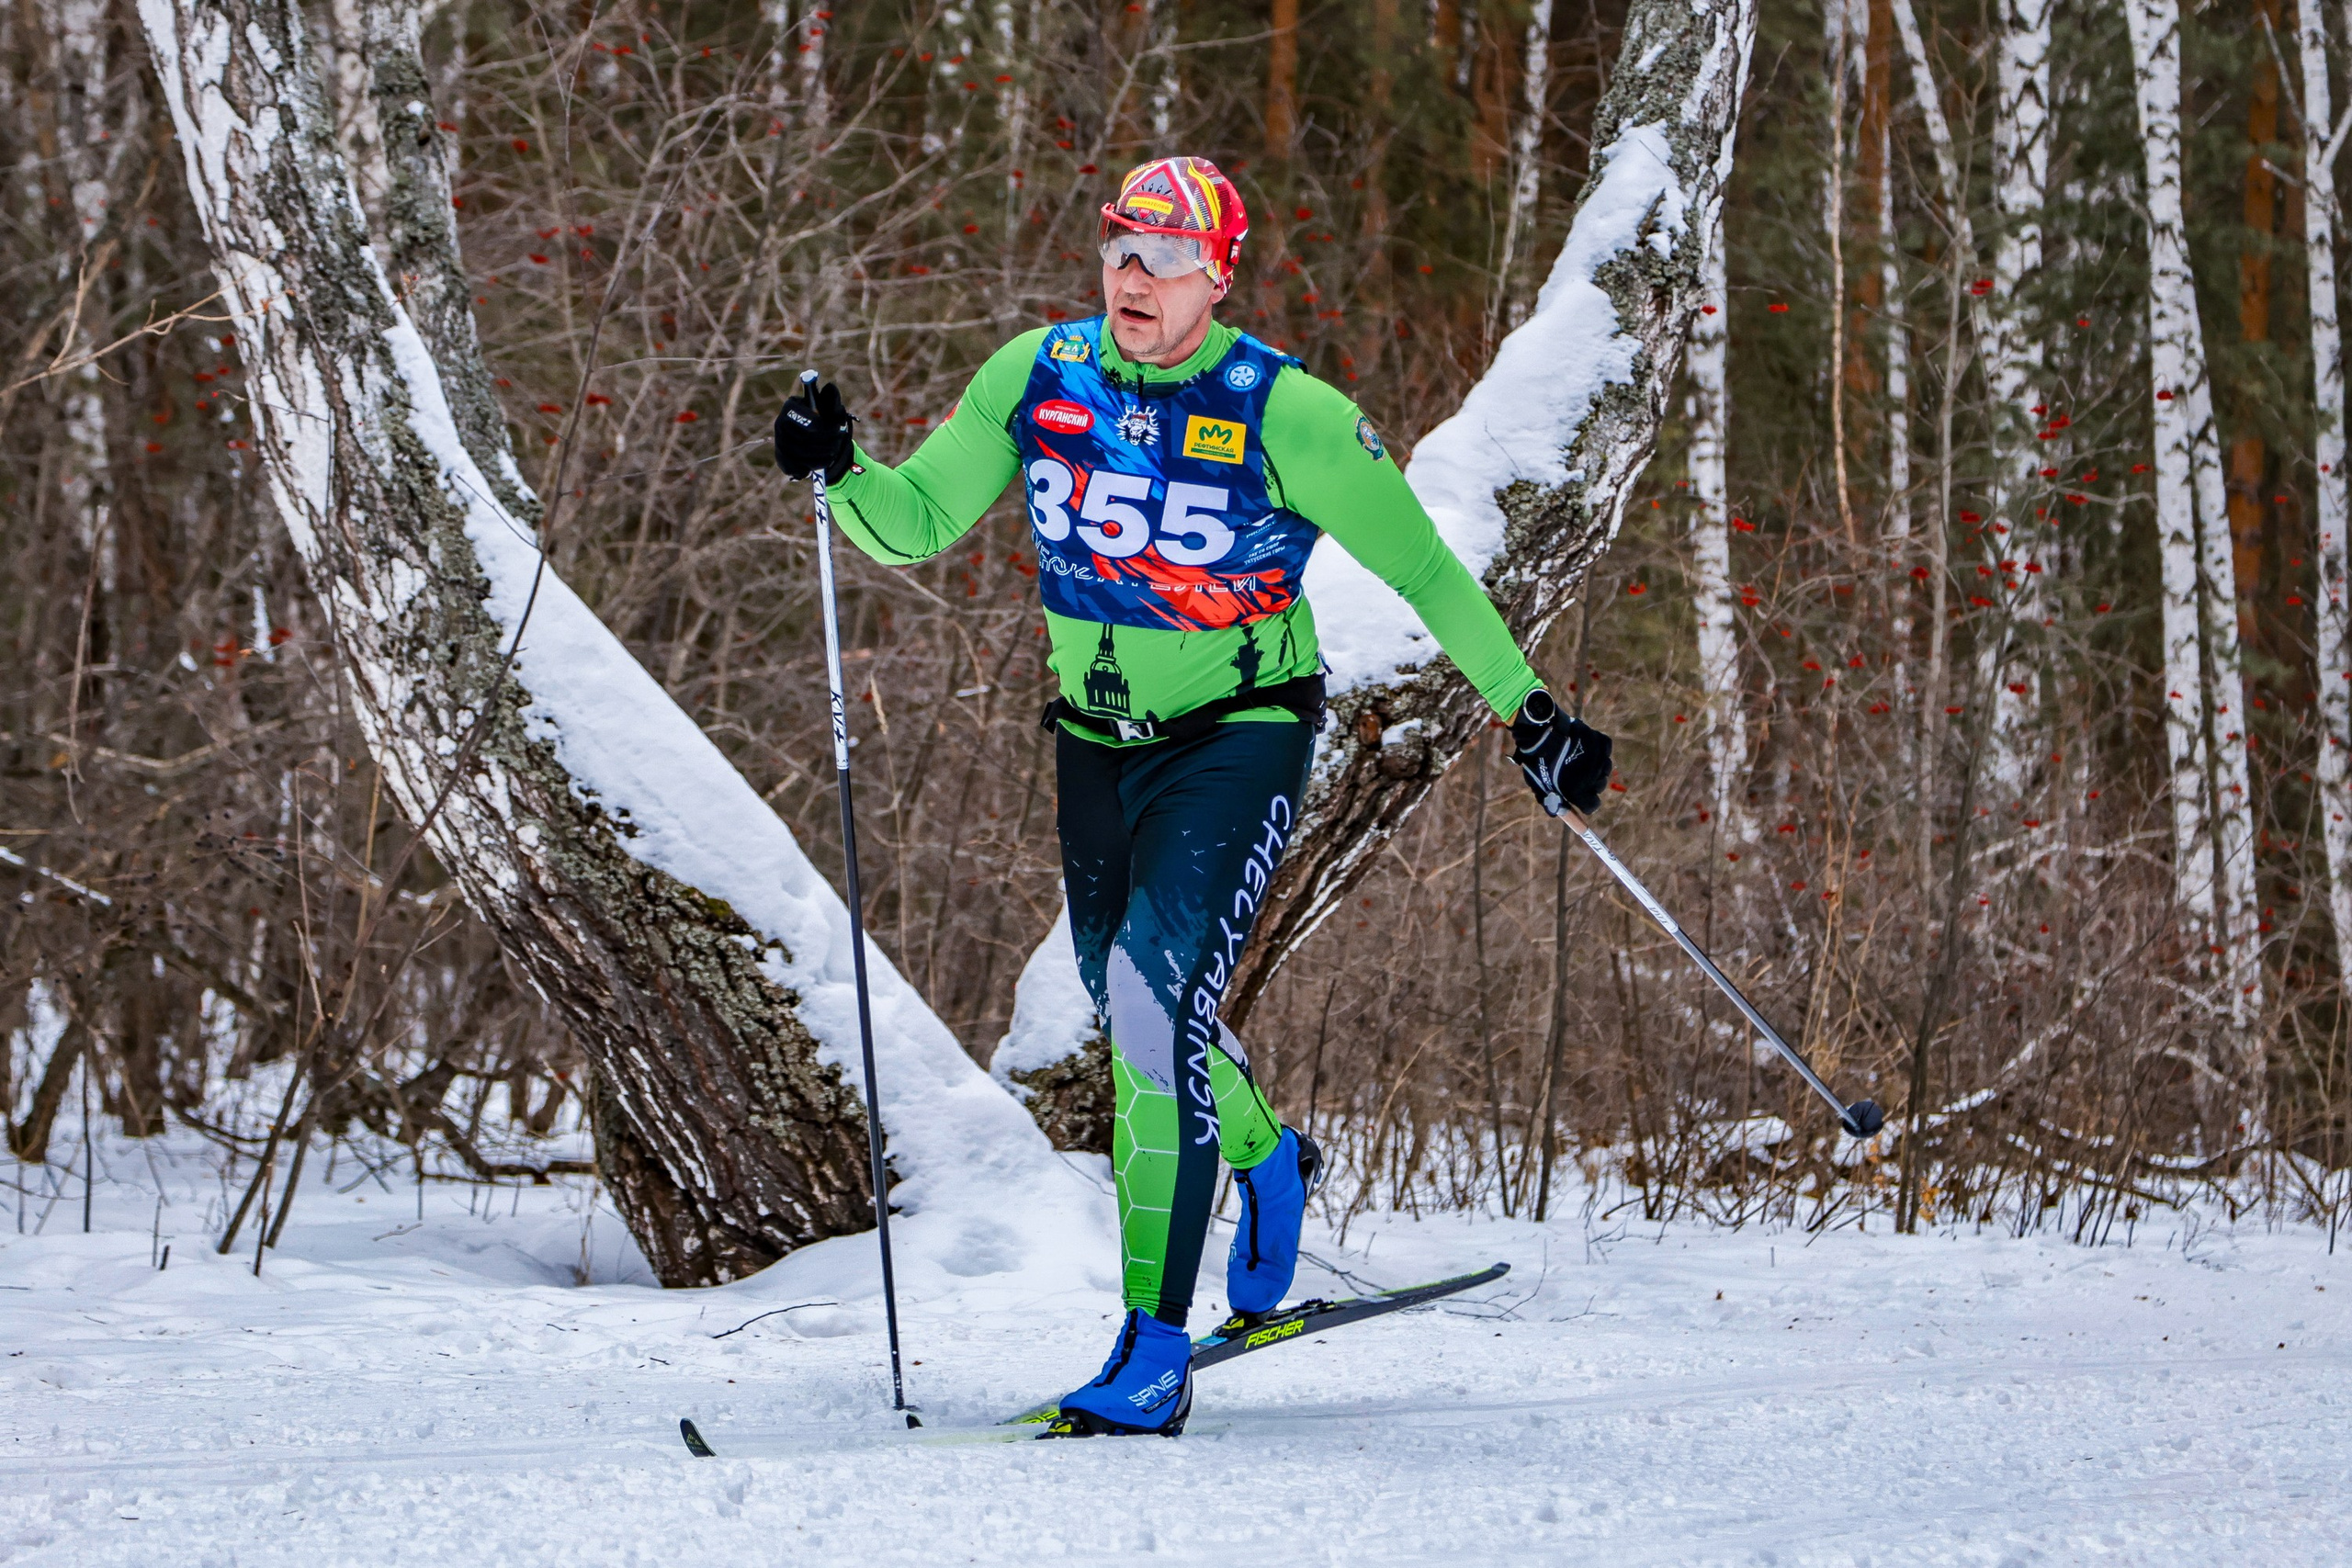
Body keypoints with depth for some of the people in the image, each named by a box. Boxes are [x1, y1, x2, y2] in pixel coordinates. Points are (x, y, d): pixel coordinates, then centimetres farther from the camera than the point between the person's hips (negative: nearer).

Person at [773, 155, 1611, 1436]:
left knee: (1155, 991, -23)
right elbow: (914, 522, 1)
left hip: (1240, 739, -6)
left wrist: (1530, 713, -5)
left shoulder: (1283, 415, -15)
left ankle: (1154, 1352, -20)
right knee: (1132, 1013, 18)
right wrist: (842, 473, -20)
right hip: (1098, 740, 6)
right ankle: (1268, 1162, 53)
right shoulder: (1036, 379, -3)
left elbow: (1420, 563, -8)